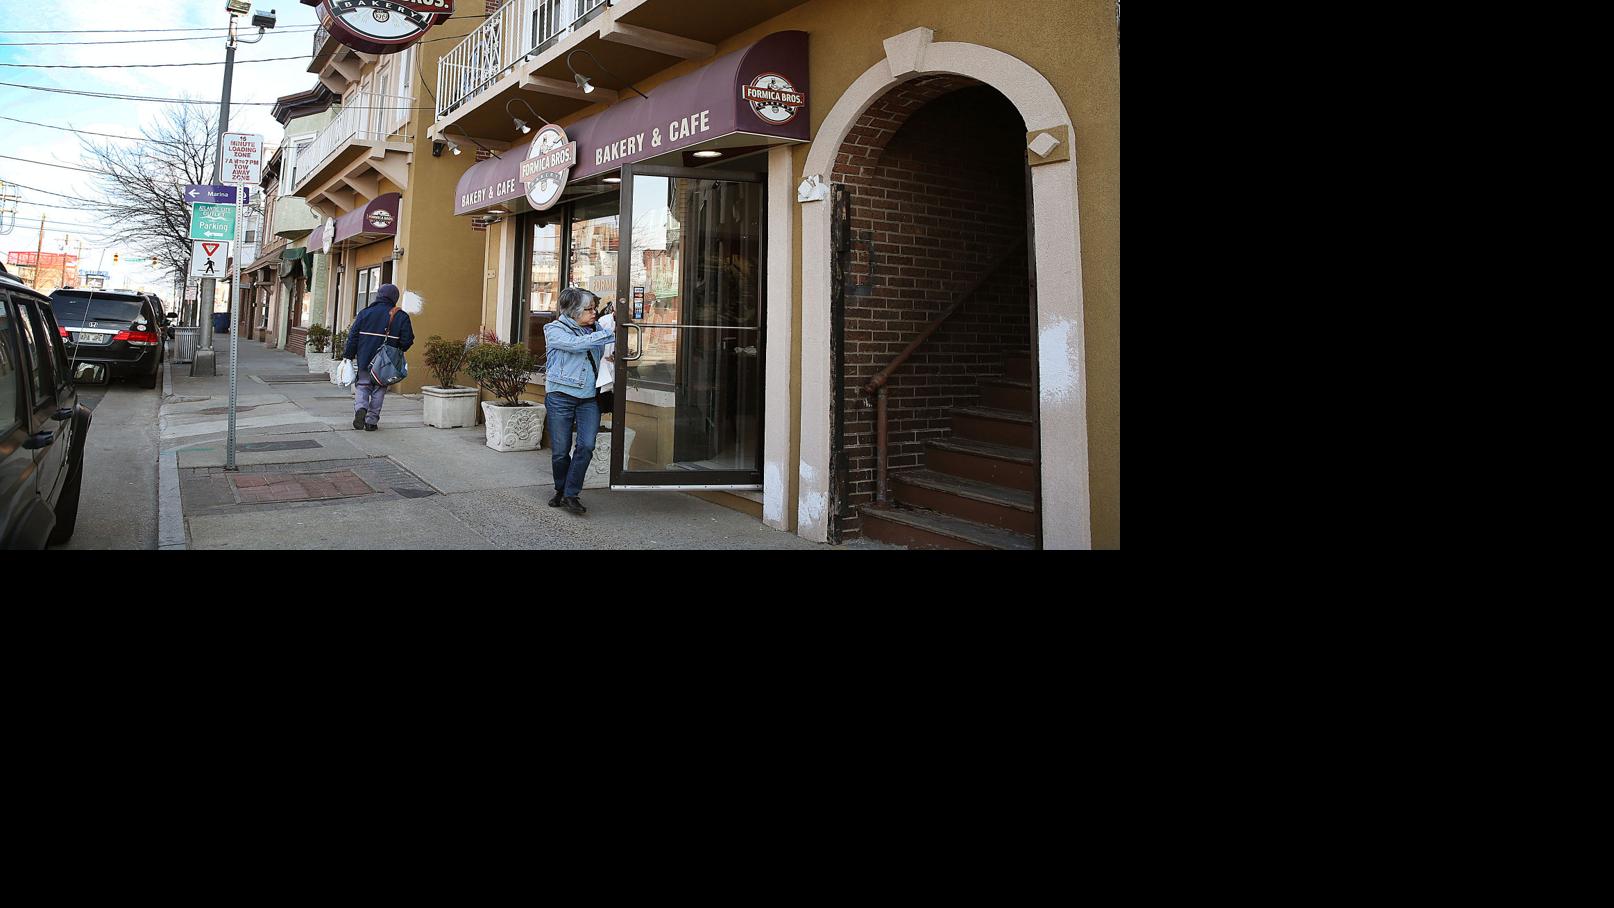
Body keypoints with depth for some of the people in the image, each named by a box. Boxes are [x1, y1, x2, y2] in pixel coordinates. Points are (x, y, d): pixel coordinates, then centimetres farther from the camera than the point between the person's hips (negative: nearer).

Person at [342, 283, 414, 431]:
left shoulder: (365, 313, 1)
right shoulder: (401, 316, -4)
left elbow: (353, 336, 0)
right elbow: (407, 341, -6)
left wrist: (348, 356, 5)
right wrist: (396, 351, 14)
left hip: (364, 360, 1)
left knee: (362, 386, 14)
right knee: (378, 391, 9)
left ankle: (360, 408, -12)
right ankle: (371, 421, 10)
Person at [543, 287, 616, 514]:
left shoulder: (594, 331, 12)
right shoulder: (555, 330, 0)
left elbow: (602, 356, 28)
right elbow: (577, 344, -19)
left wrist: (610, 357, 4)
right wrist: (611, 334, -21)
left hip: (589, 399, 3)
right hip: (561, 396, -3)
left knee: (587, 445, -12)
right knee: (560, 450, 2)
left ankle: (571, 494, -1)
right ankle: (560, 490, 26)